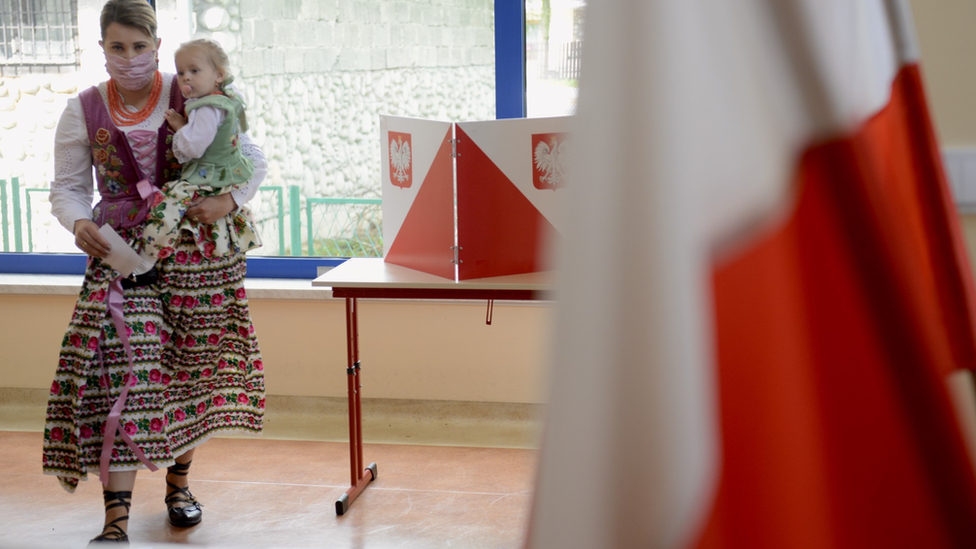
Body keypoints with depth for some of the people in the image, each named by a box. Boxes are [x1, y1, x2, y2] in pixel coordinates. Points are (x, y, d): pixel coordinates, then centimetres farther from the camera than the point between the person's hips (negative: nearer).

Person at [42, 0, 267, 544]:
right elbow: (67, 188, 8)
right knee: (121, 371, -12)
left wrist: (229, 202, -16)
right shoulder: (84, 111, 3)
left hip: (194, 248, 0)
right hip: (121, 251, 0)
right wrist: (80, 224, -13)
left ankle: (179, 482, 30)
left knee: (189, 365, 8)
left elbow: (254, 158, 2)